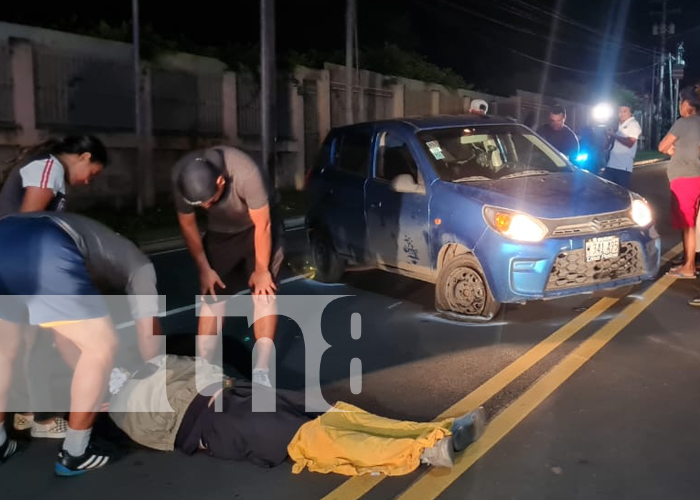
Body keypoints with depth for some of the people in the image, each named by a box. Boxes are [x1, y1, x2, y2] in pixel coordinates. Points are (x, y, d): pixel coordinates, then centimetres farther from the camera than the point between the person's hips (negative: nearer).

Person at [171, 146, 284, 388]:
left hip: (258, 226, -3)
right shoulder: (180, 176, -28)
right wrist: (204, 269, -9)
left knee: (264, 290, -13)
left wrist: (261, 270, -17)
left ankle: (261, 371, -12)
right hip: (220, 231, 3)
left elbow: (262, 225, -27)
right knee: (212, 293, -2)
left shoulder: (246, 173, -40)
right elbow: (187, 225, -11)